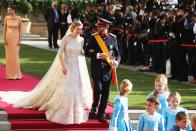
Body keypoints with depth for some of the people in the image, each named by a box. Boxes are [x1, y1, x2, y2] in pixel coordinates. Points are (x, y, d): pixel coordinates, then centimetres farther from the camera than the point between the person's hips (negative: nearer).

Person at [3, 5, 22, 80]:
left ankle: (16, 74, 7)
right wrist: (4, 39, -5)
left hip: (16, 38, -2)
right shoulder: (6, 18, 0)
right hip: (8, 38, 2)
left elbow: (20, 30, -2)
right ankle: (10, 74, 10)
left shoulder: (18, 19, -4)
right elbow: (4, 29, 3)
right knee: (9, 55, 4)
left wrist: (19, 40, -8)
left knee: (15, 55, -1)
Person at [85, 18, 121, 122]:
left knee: (105, 92, 4)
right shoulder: (94, 37, -1)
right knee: (98, 88, -15)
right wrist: (98, 55, -17)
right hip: (96, 68, -2)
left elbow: (117, 53, 9)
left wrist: (116, 61, -11)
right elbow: (87, 52, -4)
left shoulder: (112, 38, 3)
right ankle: (94, 106, 14)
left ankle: (101, 114, 16)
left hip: (107, 69, 2)